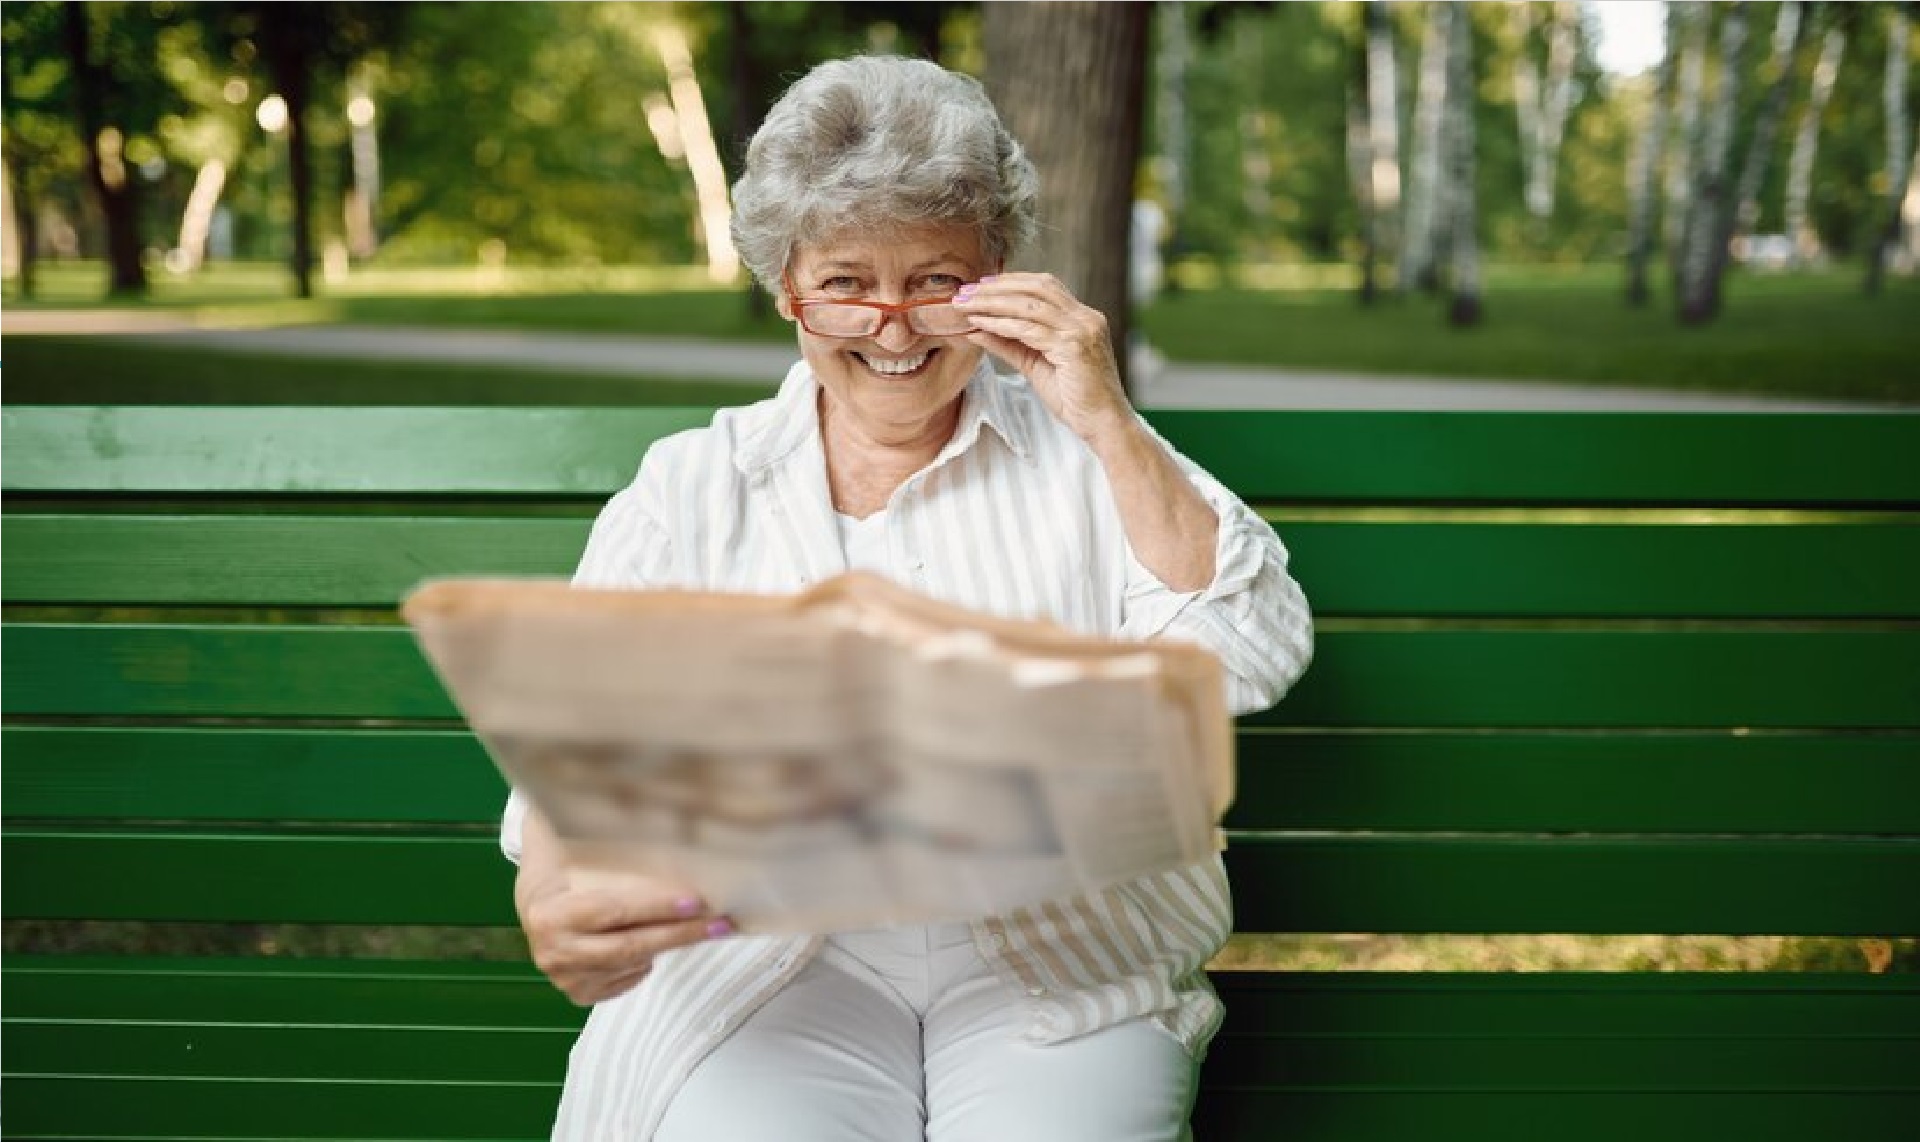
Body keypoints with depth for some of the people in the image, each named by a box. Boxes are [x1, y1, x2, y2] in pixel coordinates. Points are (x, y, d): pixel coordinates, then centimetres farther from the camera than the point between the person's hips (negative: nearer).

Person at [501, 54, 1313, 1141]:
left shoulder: (1083, 454, 11)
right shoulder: (690, 489, 10)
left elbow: (1256, 662, -1)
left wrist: (1107, 424, -7)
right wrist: (556, 894, -27)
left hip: (1067, 963, 1)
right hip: (770, 959, 0)